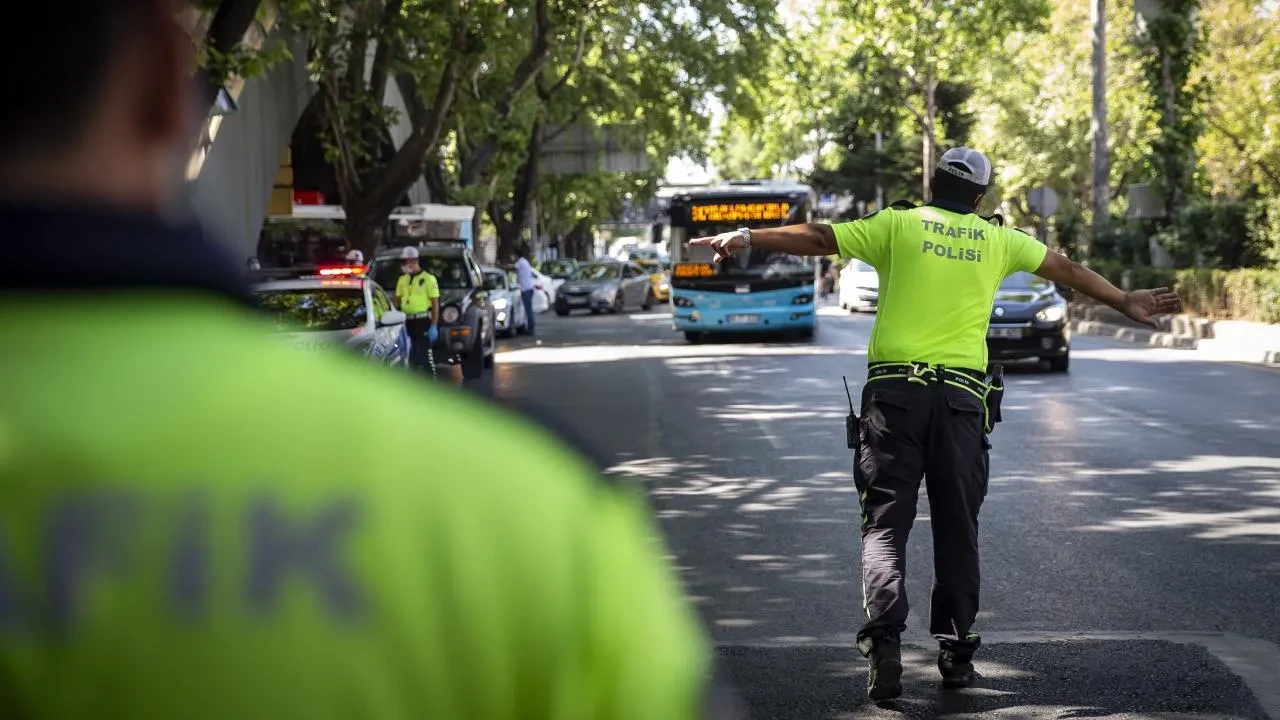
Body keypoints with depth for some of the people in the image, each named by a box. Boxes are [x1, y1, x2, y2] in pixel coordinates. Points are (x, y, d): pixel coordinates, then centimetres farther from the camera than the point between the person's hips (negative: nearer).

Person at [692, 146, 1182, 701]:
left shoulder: (898, 225, 5)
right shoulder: (997, 240, 13)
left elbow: (819, 238, 1)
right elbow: (1068, 270, 23)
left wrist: (745, 238, 7)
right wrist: (1126, 303, 35)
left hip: (894, 390, -1)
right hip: (962, 397, 2)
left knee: (885, 525, -1)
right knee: (957, 529, 12)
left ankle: (884, 643, -17)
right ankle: (956, 650, 15)